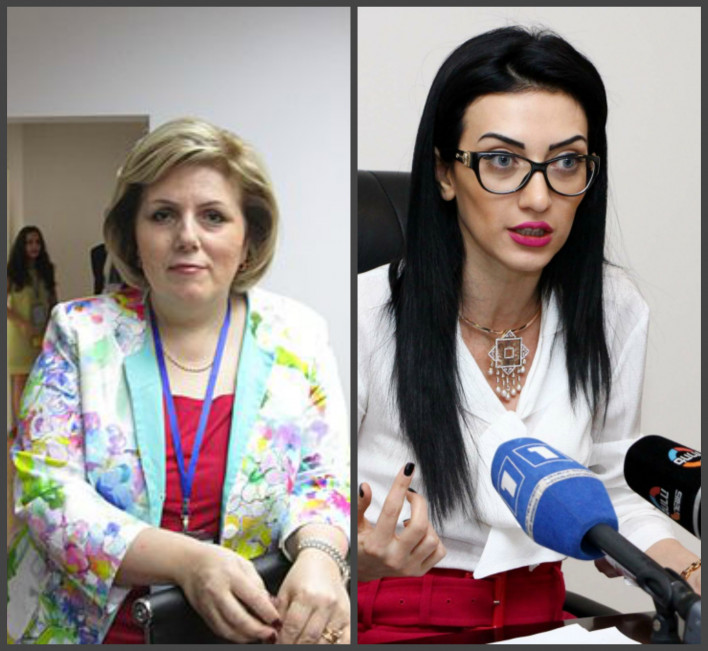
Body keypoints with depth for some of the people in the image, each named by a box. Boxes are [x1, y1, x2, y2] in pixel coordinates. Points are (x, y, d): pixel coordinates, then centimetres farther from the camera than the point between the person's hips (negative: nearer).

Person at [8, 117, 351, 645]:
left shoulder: (296, 335, 5)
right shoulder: (80, 331, 2)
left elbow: (325, 477, 4)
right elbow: (50, 492, -5)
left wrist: (319, 554, -19)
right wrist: (188, 562, -20)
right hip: (96, 629, 0)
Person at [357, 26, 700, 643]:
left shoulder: (615, 311, -2)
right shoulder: (369, 317, -18)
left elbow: (610, 494, 11)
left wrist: (687, 568, -7)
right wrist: (357, 560, -32)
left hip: (540, 615, 5)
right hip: (391, 622, -4)